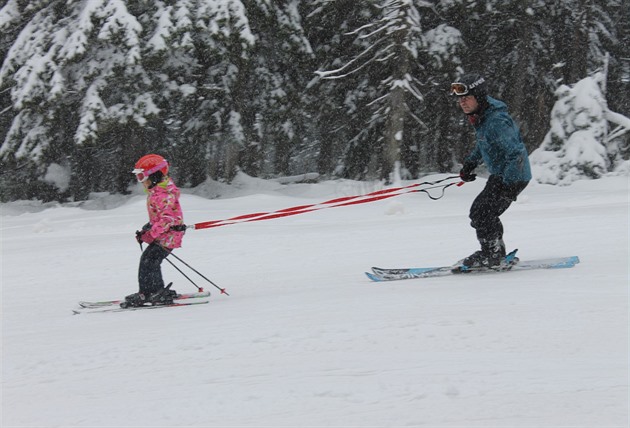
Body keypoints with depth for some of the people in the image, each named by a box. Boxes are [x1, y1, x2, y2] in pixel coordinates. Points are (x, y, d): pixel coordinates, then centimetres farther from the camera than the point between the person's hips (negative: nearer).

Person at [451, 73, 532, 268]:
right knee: (480, 212, 17)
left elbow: (517, 152, -30)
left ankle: (491, 255, 2)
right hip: (500, 175, 10)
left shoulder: (496, 121, -27)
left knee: (481, 214, -12)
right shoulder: (481, 116, 5)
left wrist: (509, 184, -31)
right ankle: (497, 252, 27)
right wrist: (469, 164, 19)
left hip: (514, 176, -10)